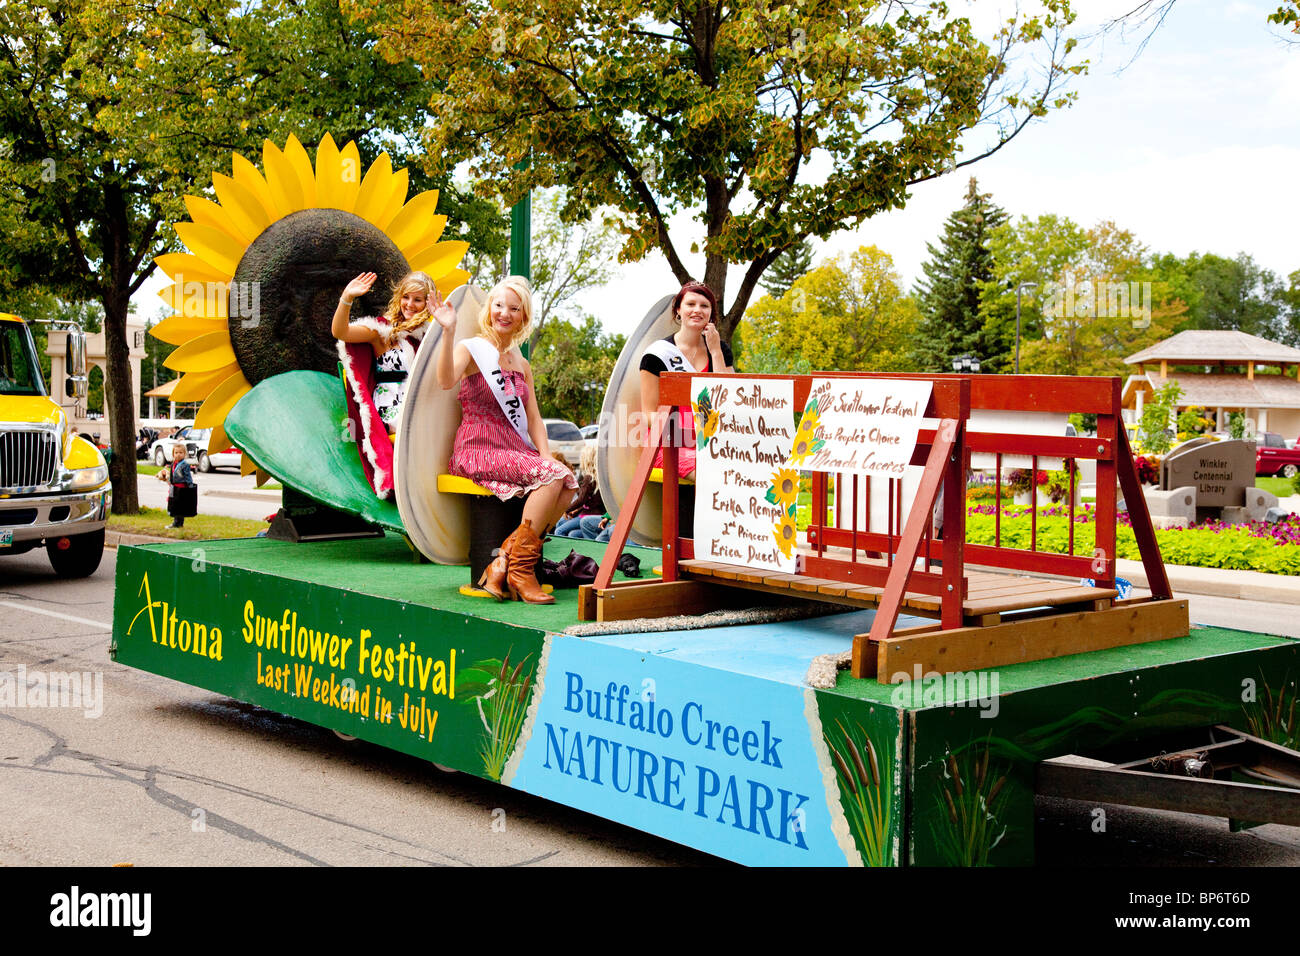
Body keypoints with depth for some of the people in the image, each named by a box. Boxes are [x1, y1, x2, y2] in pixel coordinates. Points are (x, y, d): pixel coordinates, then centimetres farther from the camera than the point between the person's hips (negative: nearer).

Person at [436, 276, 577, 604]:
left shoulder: (521, 364, 19)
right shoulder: (471, 349, 0)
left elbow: (533, 418, 16)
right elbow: (446, 380, -23)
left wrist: (545, 454, -1)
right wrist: (448, 332, -33)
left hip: (516, 449, 6)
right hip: (479, 450, -6)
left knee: (569, 481, -21)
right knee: (552, 475, -27)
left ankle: (505, 559, -19)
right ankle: (520, 568, -20)